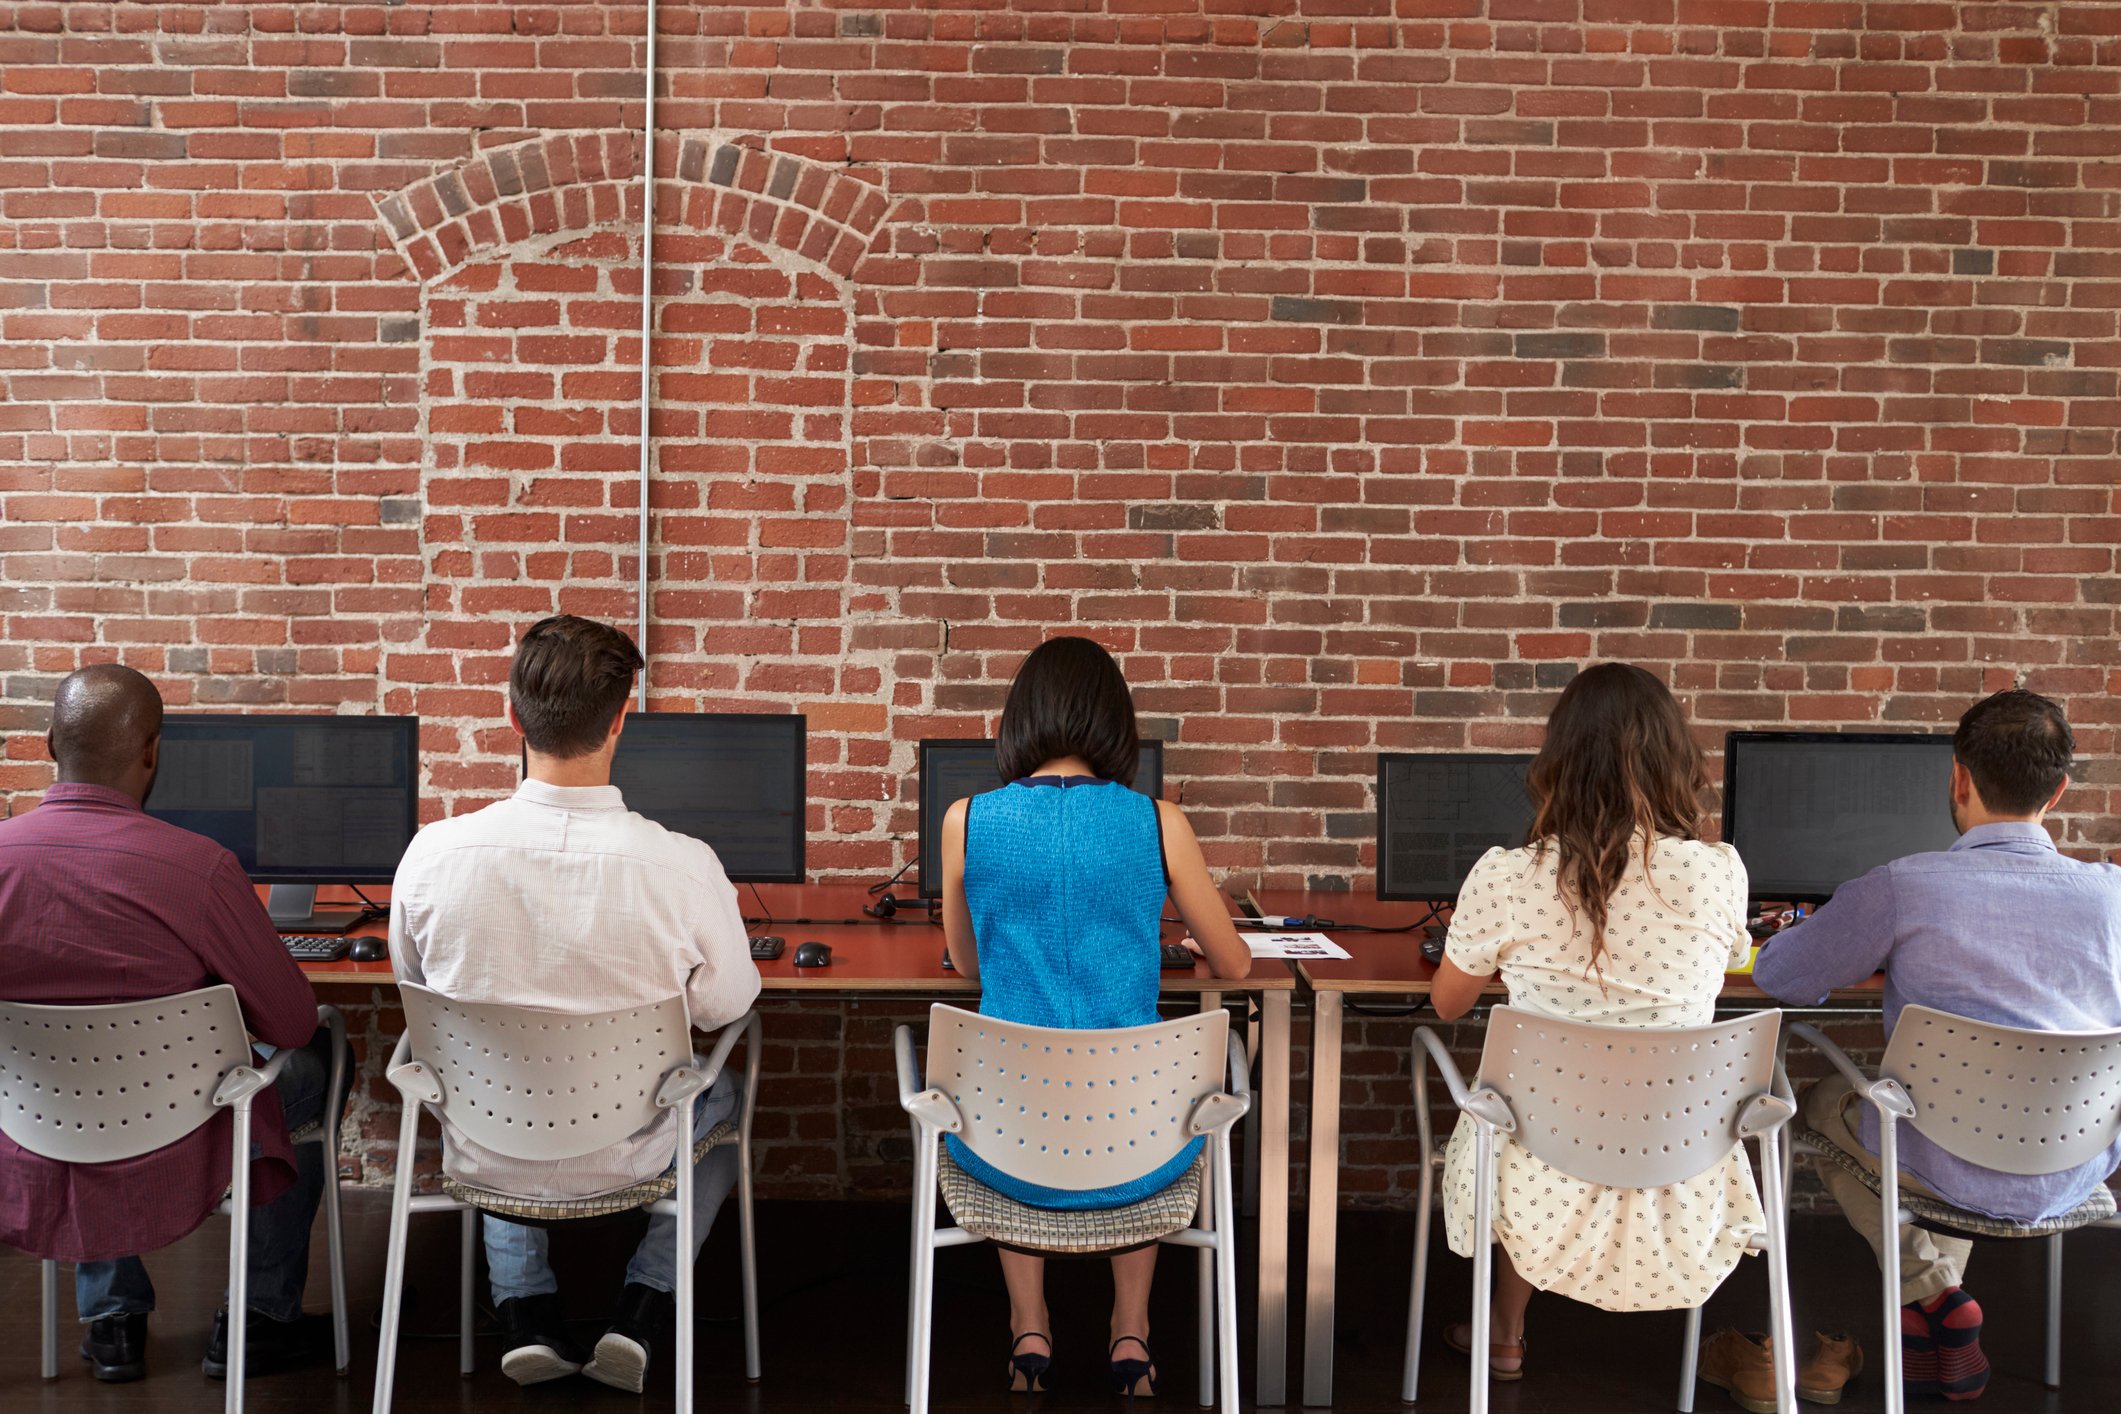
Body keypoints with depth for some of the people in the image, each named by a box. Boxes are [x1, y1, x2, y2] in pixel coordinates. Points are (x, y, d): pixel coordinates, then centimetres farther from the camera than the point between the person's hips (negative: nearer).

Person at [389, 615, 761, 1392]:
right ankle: (639, 1318, 21)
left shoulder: (434, 852, -21)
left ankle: (527, 1316, 28)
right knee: (724, 1094, 32)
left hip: (483, 1155, 2)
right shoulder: (682, 866, -27)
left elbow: (414, 986, 0)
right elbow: (727, 1006, -9)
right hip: (623, 1155, -1)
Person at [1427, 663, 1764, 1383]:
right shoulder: (1719, 876, -11)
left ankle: (1504, 1336, 51)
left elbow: (1447, 1004, 5)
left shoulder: (1504, 879, -15)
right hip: (1680, 1209, 1)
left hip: (1545, 1206, -1)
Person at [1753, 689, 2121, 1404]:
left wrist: (1878, 958, 15)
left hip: (1969, 1177, -4)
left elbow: (1776, 975, -6)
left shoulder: (1901, 888, -18)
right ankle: (1943, 1339, 41)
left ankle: (1932, 1295, 31)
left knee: (1823, 1105, 26)